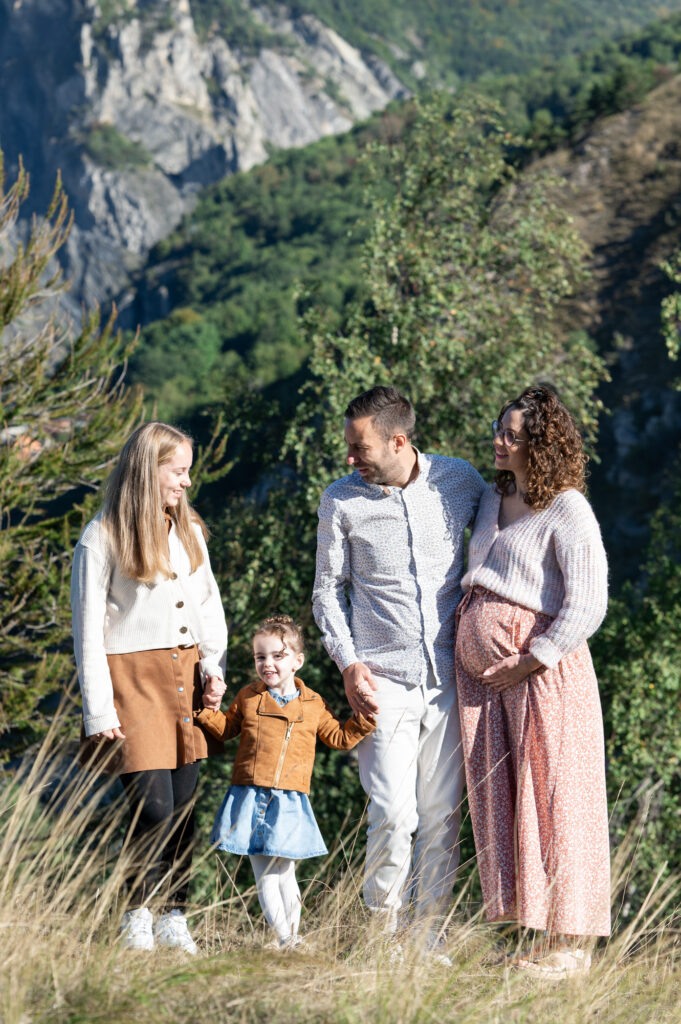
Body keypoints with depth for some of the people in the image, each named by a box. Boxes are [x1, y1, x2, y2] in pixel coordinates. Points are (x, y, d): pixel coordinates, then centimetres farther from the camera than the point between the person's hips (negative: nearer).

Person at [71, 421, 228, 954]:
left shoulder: (188, 529, 12)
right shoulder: (102, 537, -6)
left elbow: (209, 604, 20)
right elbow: (88, 630, -6)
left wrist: (213, 666, 3)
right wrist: (100, 712, -9)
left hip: (187, 675, 5)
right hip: (133, 676, -5)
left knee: (184, 804, 3)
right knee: (154, 805, -10)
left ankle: (173, 919, 14)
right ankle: (137, 919, 8)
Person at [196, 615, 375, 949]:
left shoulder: (314, 705, 6)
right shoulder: (247, 698, 7)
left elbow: (340, 738, 16)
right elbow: (226, 728, 20)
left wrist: (363, 719, 3)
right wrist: (206, 709, 4)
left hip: (290, 802, -1)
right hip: (250, 798, 1)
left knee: (284, 873, 4)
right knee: (264, 876, 0)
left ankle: (294, 937, 15)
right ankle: (284, 939, 3)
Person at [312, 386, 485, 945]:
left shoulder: (459, 480, 1)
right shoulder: (341, 500, 0)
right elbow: (328, 589, 7)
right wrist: (348, 663, -5)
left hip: (450, 678, 2)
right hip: (384, 679, -2)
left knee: (443, 815, 4)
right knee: (394, 814, -10)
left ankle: (430, 936, 14)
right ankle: (385, 931, 6)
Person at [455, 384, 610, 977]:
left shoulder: (567, 511, -9)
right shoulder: (494, 500, 15)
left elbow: (587, 606, -14)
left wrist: (529, 662, -17)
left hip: (545, 669, -8)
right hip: (479, 670, 8)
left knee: (553, 801, -4)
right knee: (497, 802, 5)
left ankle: (570, 945, 1)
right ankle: (527, 929, 11)